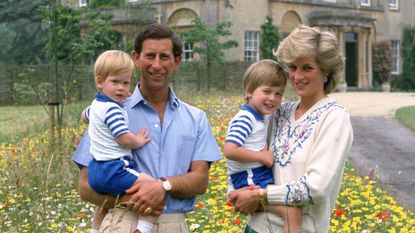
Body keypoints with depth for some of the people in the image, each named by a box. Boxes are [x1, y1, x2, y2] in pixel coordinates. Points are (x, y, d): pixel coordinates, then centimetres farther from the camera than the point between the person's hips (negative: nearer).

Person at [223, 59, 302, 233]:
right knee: (292, 211, -24)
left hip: (263, 176, 10)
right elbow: (229, 150, -25)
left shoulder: (262, 118, 14)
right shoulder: (244, 119, -15)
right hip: (249, 182, -10)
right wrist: (263, 157, -18)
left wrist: (268, 152, 6)